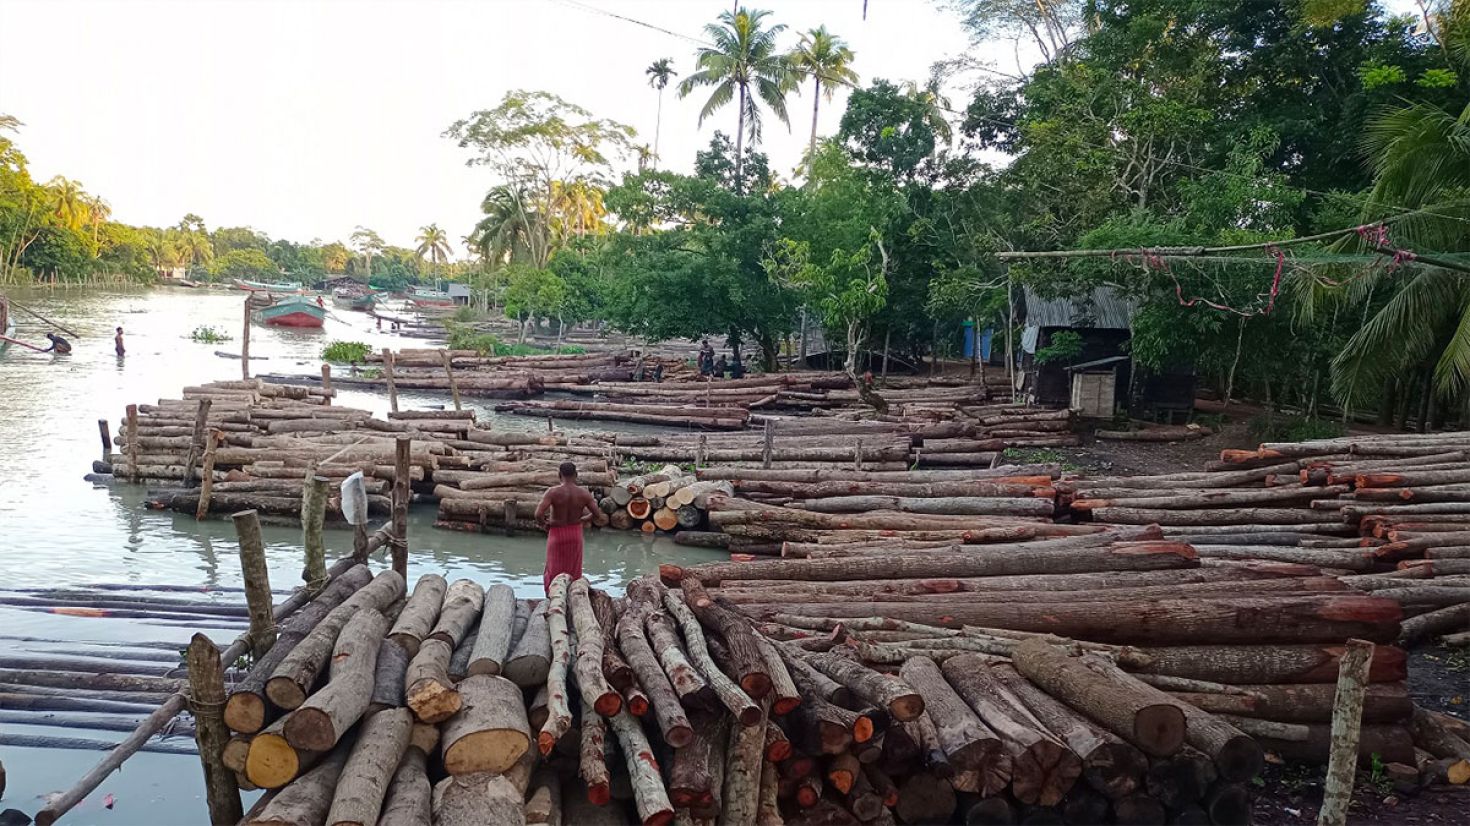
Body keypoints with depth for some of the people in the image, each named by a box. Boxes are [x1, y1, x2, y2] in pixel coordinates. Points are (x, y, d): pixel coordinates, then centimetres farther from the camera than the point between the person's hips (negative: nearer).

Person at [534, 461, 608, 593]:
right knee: (574, 573, 17)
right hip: (576, 534, 2)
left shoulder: (553, 492, -18)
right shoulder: (583, 493, -10)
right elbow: (598, 516, -9)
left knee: (554, 572, 11)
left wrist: (544, 525, -8)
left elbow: (538, 514, -29)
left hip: (557, 534, -2)